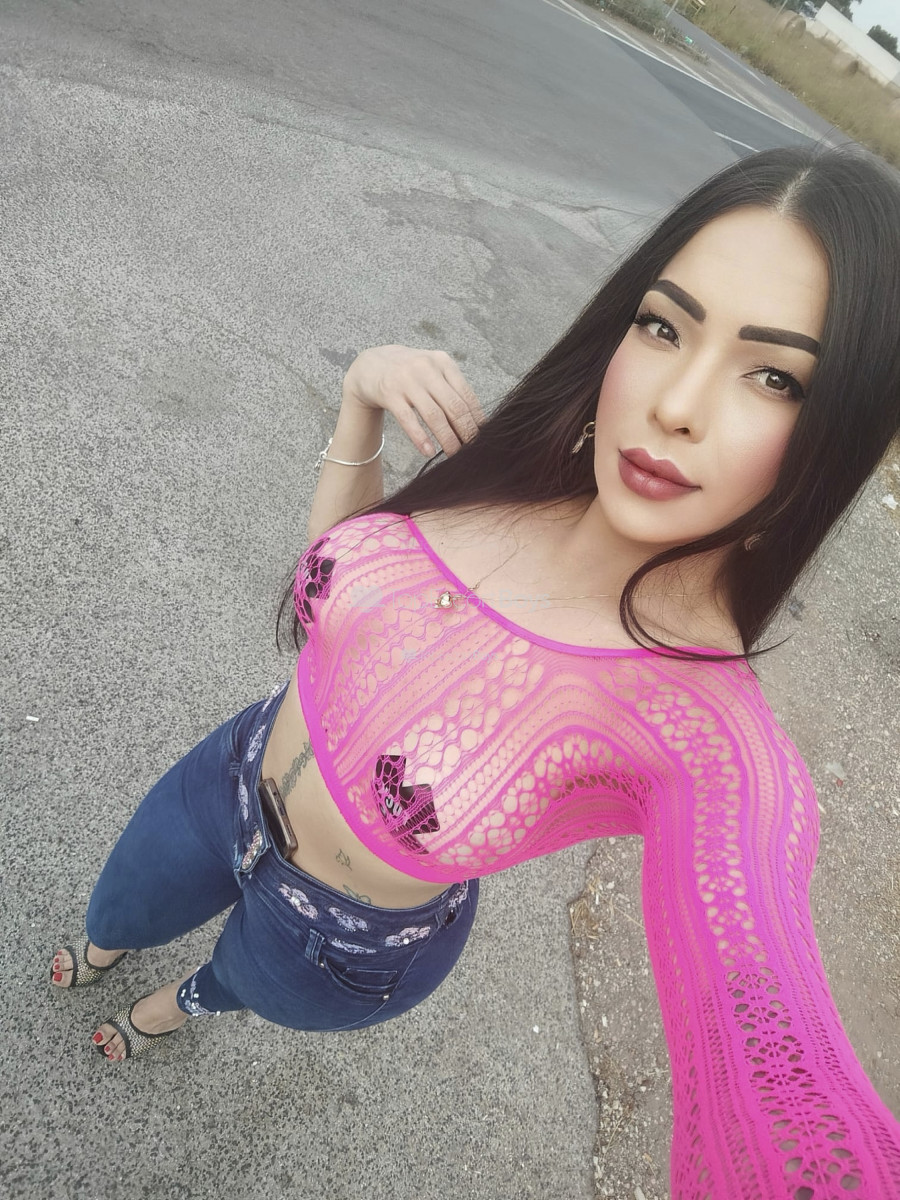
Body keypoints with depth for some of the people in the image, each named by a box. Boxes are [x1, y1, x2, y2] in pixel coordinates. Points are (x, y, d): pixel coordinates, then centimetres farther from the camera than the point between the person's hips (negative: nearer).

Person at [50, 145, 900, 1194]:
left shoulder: (713, 752, -37)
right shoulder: (512, 454, -23)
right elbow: (329, 565, -6)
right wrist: (361, 399, -21)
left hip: (345, 946, -2)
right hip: (232, 782, 3)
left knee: (241, 979, 37)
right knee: (111, 918, 37)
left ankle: (180, 1006, 79)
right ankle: (105, 950, 79)